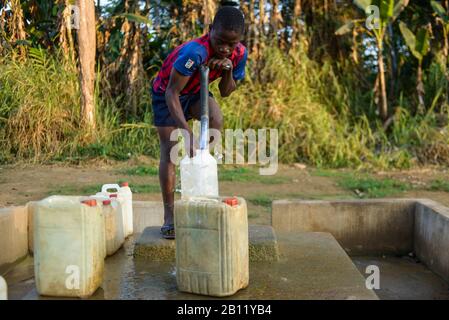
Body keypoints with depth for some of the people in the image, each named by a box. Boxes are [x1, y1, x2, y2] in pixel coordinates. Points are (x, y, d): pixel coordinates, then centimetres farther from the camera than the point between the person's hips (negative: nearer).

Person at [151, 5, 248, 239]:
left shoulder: (239, 54, -18)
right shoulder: (195, 51, -38)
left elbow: (225, 92, -6)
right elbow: (172, 93, -37)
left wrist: (228, 71, -26)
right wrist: (186, 130, -46)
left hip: (195, 92, 5)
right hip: (166, 92, -4)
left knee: (216, 119, -27)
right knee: (169, 150, -10)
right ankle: (169, 216, -2)